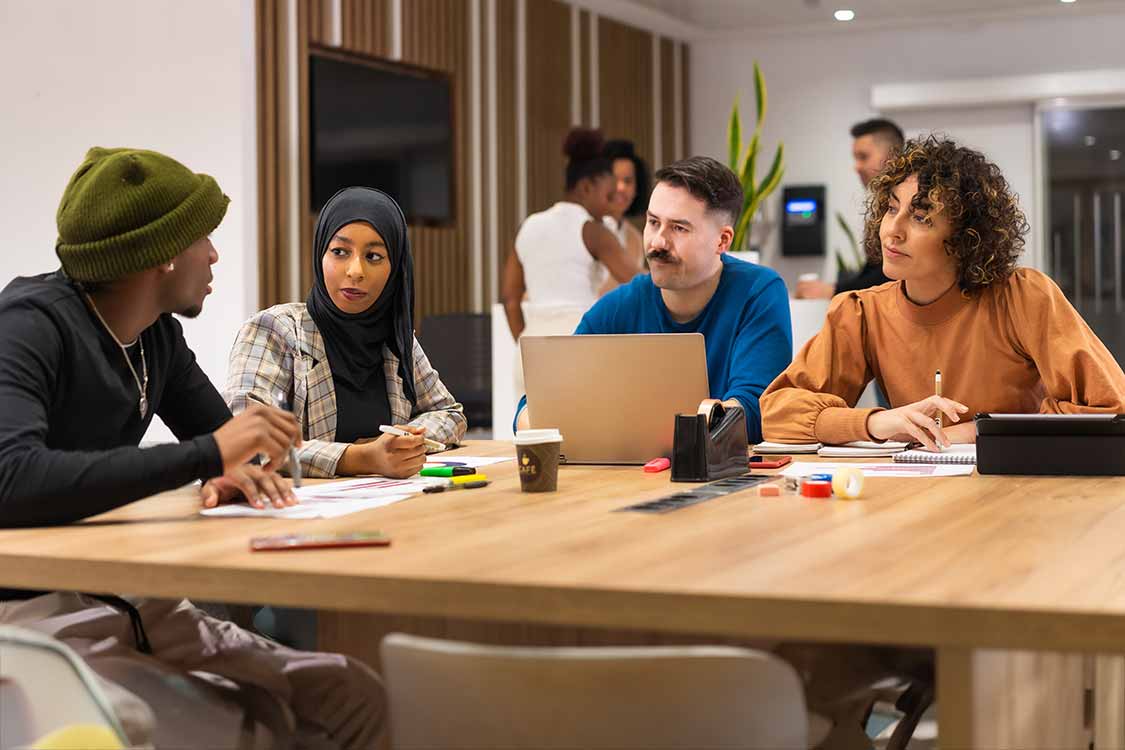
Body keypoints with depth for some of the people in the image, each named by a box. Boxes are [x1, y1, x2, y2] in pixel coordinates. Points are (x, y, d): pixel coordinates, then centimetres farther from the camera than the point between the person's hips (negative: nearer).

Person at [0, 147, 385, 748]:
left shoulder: (158, 335, 6)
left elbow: (223, 439, 15)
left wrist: (235, 473, -11)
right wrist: (209, 455, -33)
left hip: (127, 601, 8)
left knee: (356, 698, -6)